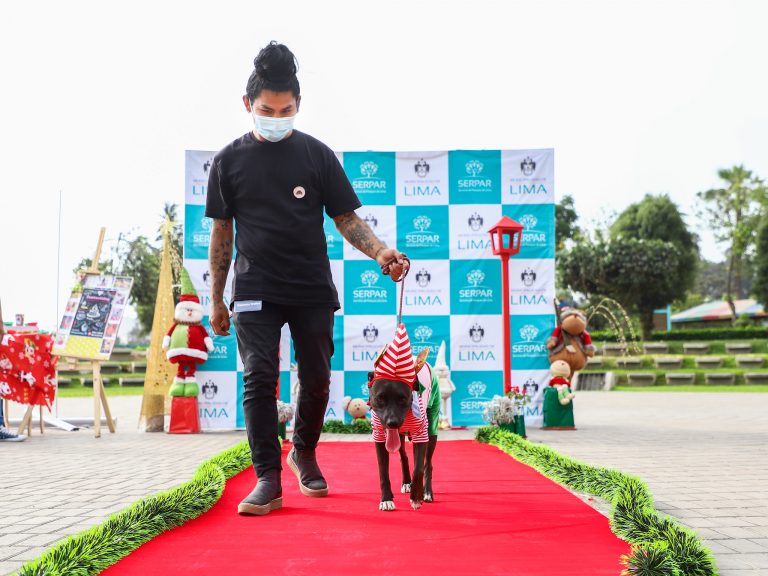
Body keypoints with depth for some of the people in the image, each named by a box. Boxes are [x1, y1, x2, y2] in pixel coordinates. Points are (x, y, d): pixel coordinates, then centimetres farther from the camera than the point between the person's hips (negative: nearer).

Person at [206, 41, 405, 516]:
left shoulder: (316, 154, 2)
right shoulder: (230, 160, 4)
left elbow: (346, 218, 3)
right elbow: (222, 232, 9)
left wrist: (380, 251, -17)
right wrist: (217, 299, 9)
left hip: (312, 290, 1)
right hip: (255, 291, 0)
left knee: (316, 378, 6)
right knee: (259, 378, -9)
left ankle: (304, 452, 32)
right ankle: (268, 481, -4)